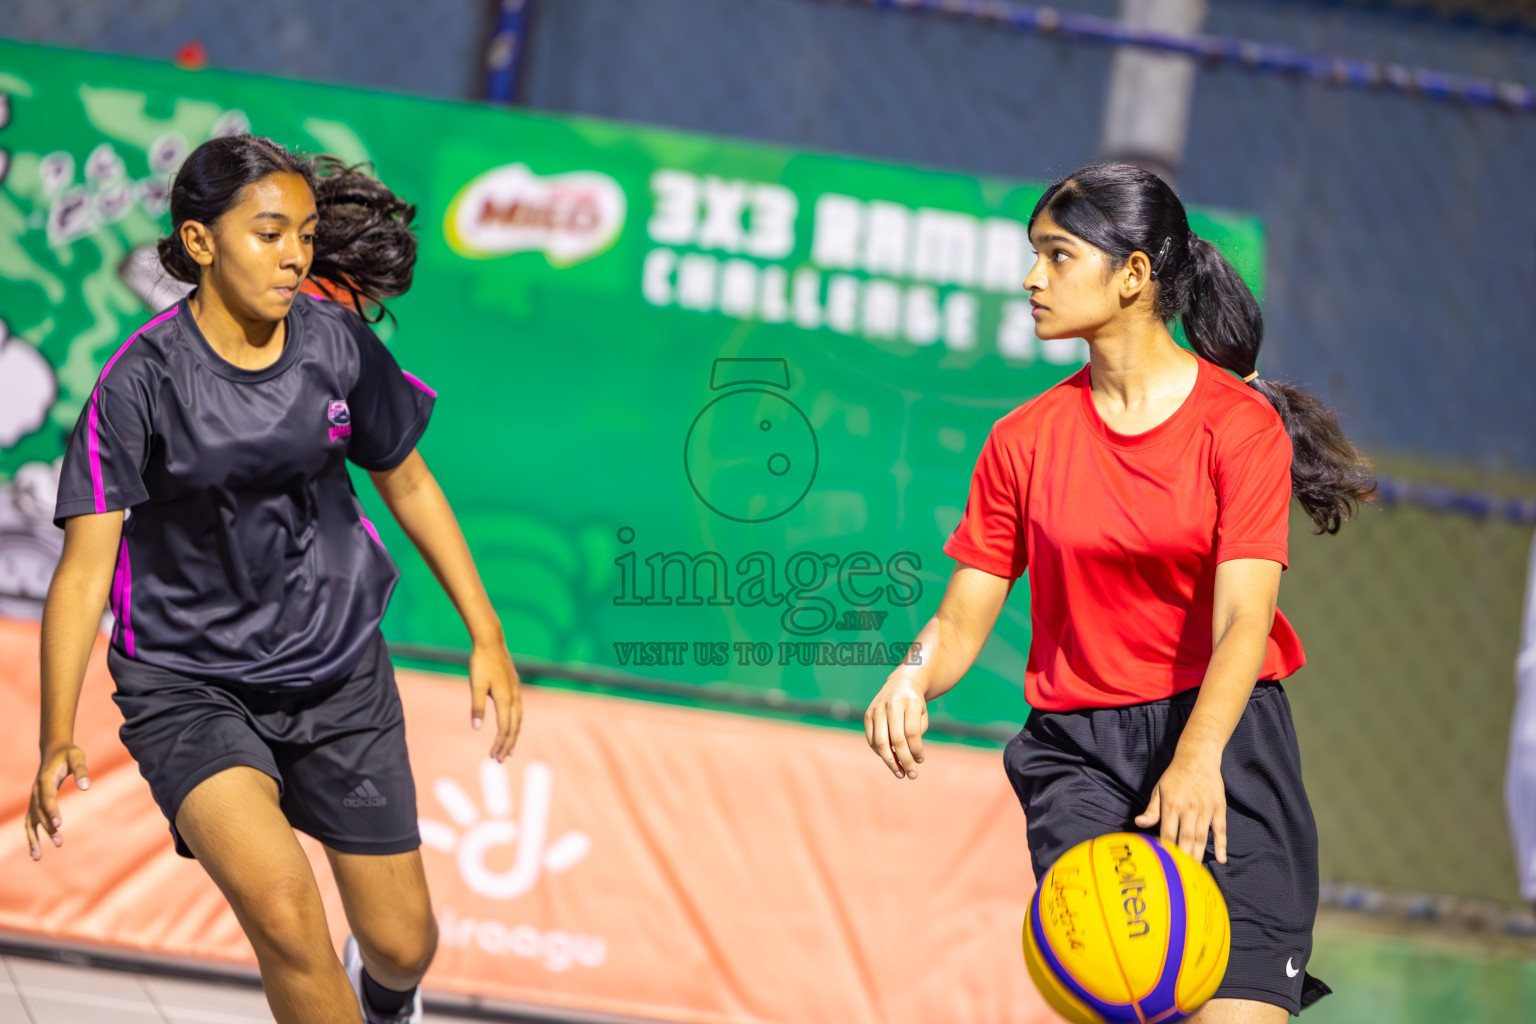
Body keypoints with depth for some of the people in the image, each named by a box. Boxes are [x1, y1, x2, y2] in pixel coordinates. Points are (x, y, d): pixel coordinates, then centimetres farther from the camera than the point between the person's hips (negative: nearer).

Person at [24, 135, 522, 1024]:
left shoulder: (338, 344, -5)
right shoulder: (142, 381, -17)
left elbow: (409, 485, 11)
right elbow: (86, 566, -20)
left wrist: (487, 636, 11)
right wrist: (58, 741, -30)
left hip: (340, 675, 4)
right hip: (187, 685, -4)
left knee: (401, 942, 10)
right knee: (280, 906, -29)